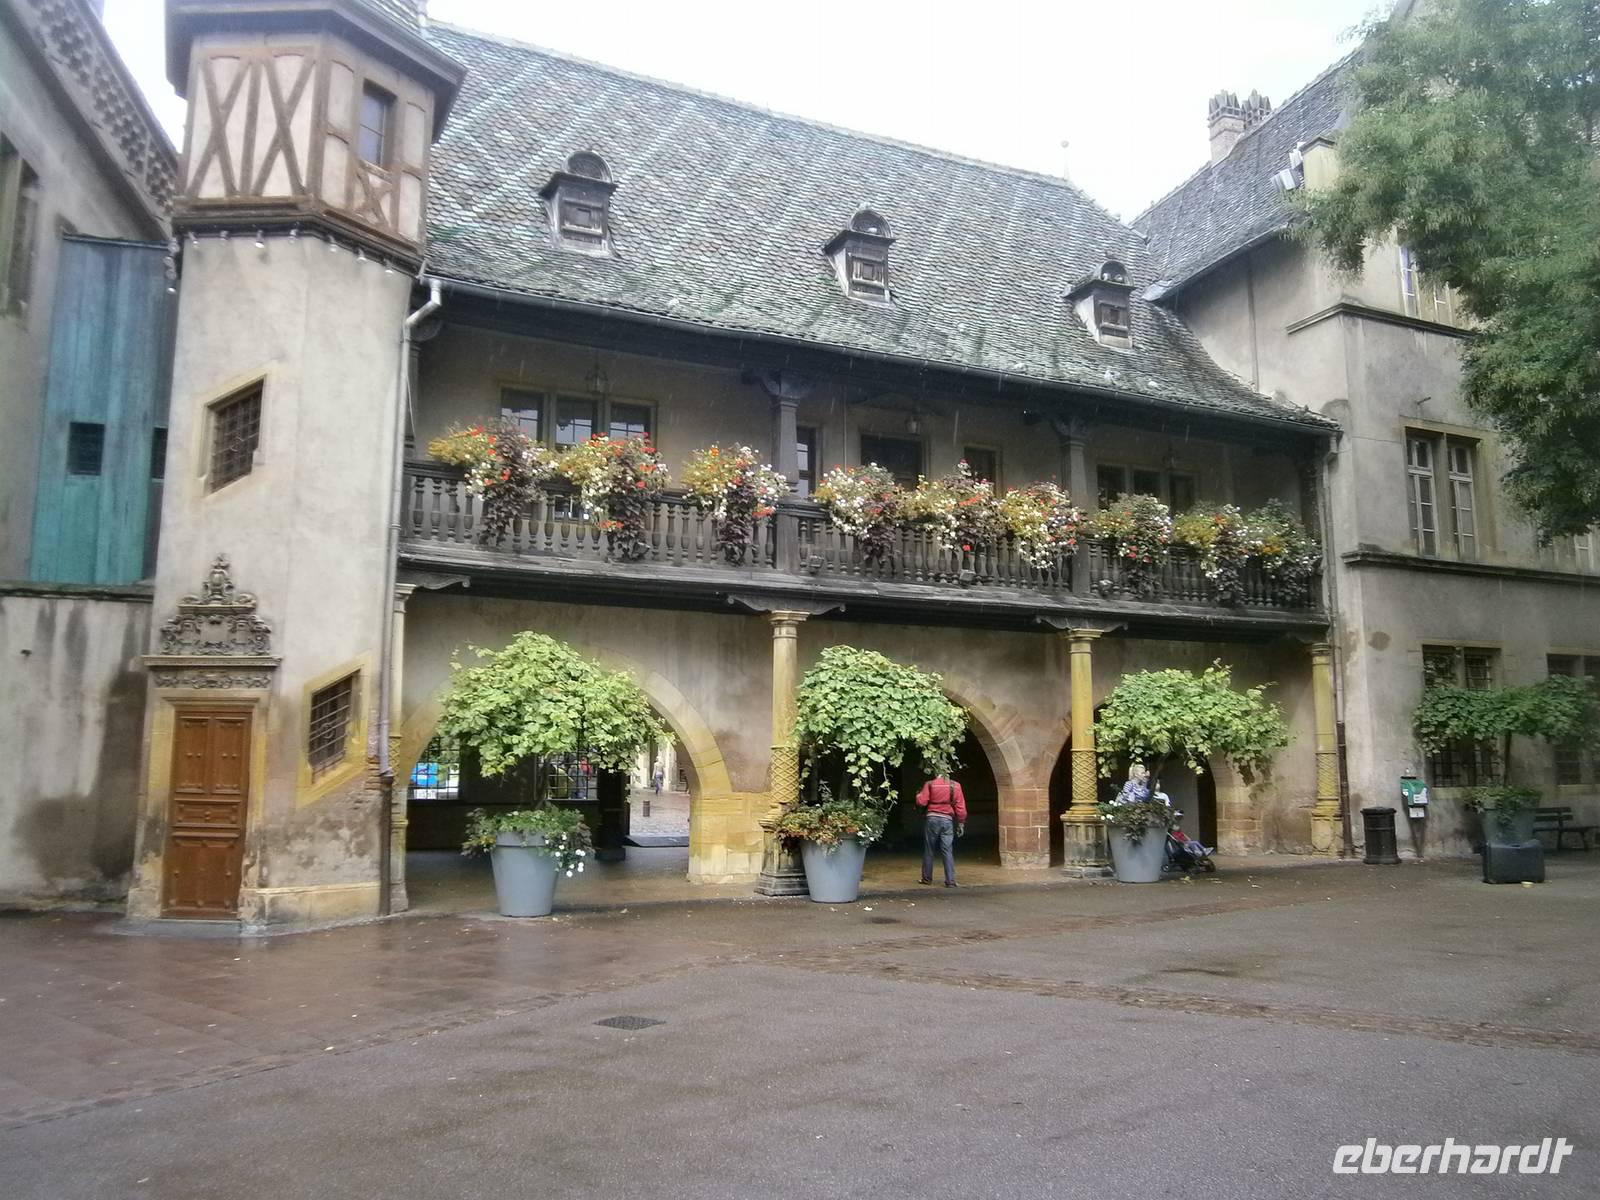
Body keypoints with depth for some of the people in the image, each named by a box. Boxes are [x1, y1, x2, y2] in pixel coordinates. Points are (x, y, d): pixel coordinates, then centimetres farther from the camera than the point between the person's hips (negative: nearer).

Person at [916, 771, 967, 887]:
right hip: (948, 821, 1)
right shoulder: (955, 786, 2)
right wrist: (961, 823, 7)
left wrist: (918, 795, 16)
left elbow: (921, 802, -5)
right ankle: (950, 881, -2)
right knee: (948, 851, 3)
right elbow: (960, 807, 1)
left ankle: (927, 878, 17)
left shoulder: (929, 784, -3)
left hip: (932, 818, -1)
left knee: (928, 850, 11)